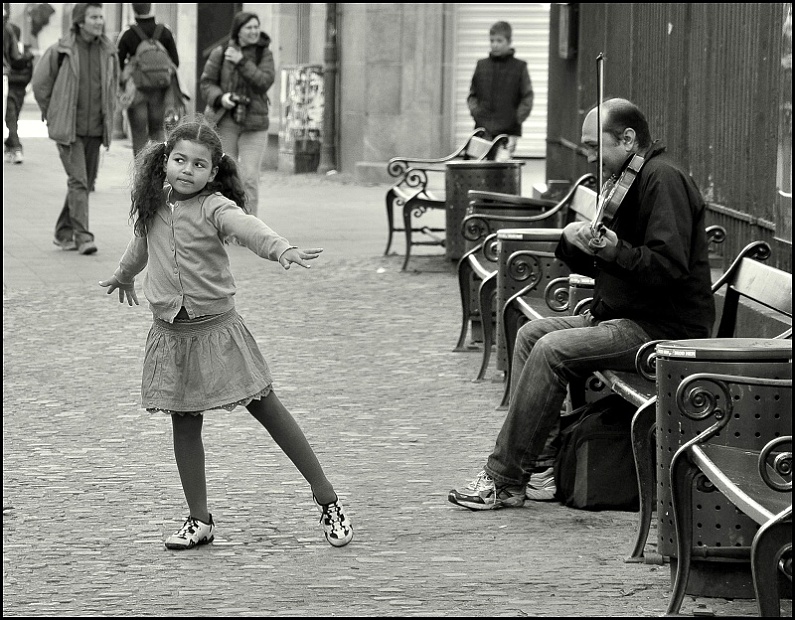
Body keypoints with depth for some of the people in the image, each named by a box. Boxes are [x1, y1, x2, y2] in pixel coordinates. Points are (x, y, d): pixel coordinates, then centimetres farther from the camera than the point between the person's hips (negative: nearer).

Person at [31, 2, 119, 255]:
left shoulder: (108, 51, 2)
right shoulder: (60, 51, -10)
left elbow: (112, 85, 18)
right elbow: (40, 84, 1)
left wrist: (107, 116, 15)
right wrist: (53, 115, 5)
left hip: (95, 130, 5)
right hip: (68, 129, -5)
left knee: (86, 183, 10)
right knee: (78, 181, -13)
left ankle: (63, 233, 23)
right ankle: (83, 236, -14)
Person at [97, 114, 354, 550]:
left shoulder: (214, 207, -13)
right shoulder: (154, 204, 5)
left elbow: (248, 228, -34)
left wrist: (281, 249, -55)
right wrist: (123, 275, 46)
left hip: (217, 328, -5)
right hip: (171, 331, 5)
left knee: (266, 408, -1)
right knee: (184, 424, 5)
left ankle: (327, 500, 5)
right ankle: (199, 519, 14)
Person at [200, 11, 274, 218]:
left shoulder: (265, 54, 1)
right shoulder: (220, 53, -2)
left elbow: (264, 82, -12)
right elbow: (206, 83, -1)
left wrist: (242, 63, -19)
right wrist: (220, 98, -20)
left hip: (254, 124, 0)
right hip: (225, 123, 0)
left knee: (250, 178, -10)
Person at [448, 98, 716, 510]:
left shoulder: (662, 179, -14)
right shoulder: (627, 179, 18)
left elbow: (670, 267, -24)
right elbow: (597, 266, 19)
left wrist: (616, 251, -32)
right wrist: (573, 243, -2)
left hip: (666, 329, -11)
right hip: (622, 317, 11)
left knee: (553, 350, -22)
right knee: (531, 333, 8)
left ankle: (504, 480, -17)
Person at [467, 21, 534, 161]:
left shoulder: (519, 67, 2)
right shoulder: (481, 65, 11)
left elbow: (527, 99, 2)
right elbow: (472, 95, 18)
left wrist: (516, 118, -10)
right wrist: (475, 111, 1)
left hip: (508, 131, -3)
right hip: (483, 129, 3)